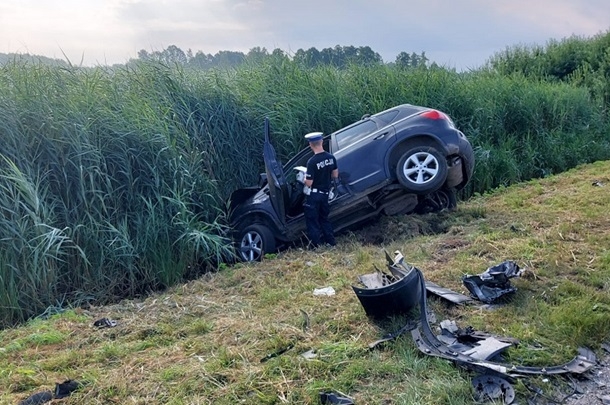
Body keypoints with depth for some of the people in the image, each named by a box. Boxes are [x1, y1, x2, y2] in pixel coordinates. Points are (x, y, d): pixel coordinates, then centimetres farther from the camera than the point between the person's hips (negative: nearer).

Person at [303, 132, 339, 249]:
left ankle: (316, 246, 9)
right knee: (324, 218, 22)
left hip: (314, 195, -6)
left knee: (312, 220, 6)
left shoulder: (312, 162, -23)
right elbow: (335, 175, 8)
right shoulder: (331, 157, -4)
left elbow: (309, 183, -21)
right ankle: (331, 241, 27)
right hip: (325, 193, 6)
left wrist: (305, 179, 0)